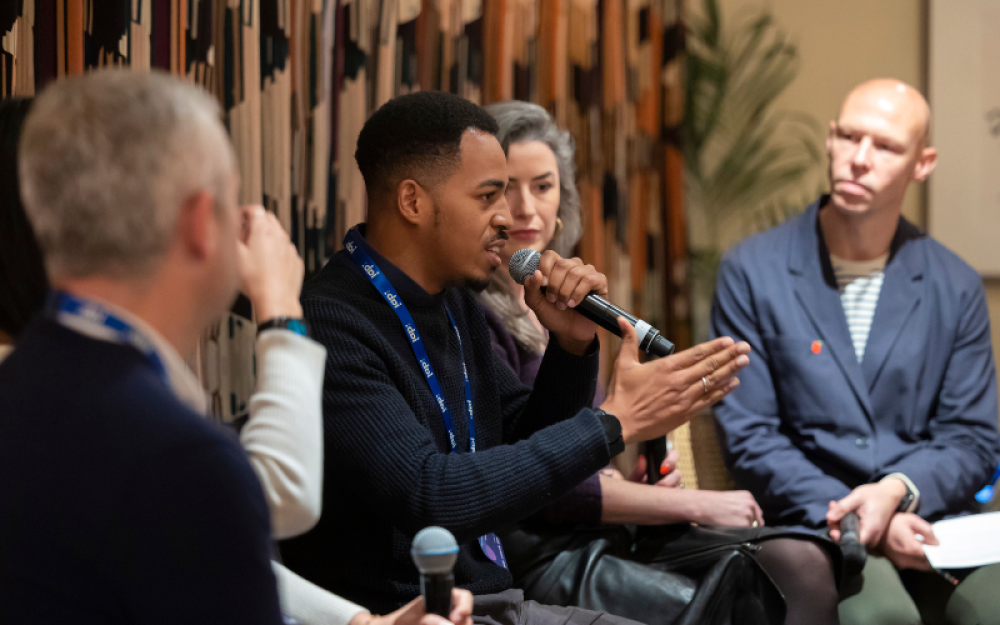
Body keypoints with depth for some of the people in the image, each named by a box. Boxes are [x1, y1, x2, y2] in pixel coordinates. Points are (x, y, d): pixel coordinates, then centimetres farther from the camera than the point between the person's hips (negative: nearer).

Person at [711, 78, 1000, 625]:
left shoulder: (955, 288, 12)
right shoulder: (752, 271, 5)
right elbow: (748, 436, 0)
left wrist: (898, 491, -12)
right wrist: (855, 517, -13)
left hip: (932, 521, 3)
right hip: (810, 527, -2)